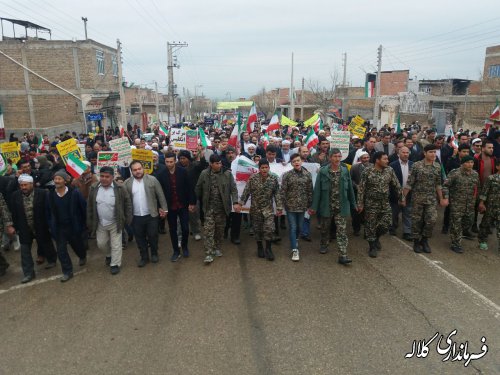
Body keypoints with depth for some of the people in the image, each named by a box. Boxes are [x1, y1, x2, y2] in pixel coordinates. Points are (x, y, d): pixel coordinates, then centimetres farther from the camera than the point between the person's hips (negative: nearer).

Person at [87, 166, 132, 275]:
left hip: (115, 223, -3)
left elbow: (127, 203, -6)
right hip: (100, 223, 4)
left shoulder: (120, 188, -14)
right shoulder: (94, 188, -4)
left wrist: (128, 219, -6)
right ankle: (109, 255, 46)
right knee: (101, 243, 17)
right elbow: (90, 206, 4)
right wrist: (90, 221, 4)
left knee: (116, 245, 5)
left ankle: (115, 264, 22)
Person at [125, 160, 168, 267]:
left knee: (153, 236, 9)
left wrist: (164, 209, -3)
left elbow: (160, 195, -2)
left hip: (151, 215, -2)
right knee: (140, 238, 12)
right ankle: (144, 257, 28)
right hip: (136, 216, 2)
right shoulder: (127, 183, -1)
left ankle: (154, 254, 32)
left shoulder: (152, 180, -5)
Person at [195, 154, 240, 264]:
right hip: (209, 207, -1)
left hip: (222, 207, 1)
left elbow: (233, 189, -6)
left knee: (220, 229, 12)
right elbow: (198, 189, 8)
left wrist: (235, 202, -17)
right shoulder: (204, 174, -3)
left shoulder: (227, 174, -5)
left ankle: (217, 248, 31)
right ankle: (208, 253, -2)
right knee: (209, 230, -5)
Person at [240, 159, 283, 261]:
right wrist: (241, 203, -8)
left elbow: (277, 194, 0)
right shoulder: (252, 179, -7)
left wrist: (279, 207, -1)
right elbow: (246, 192, -3)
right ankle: (260, 247, 29)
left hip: (268, 208, 0)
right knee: (257, 229, 9)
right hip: (255, 208, 0)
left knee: (269, 228, -11)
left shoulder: (273, 179, -3)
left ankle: (268, 248, 7)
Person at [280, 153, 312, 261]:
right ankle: (294, 250, 3)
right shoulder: (287, 175, -6)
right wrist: (284, 203, -7)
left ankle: (294, 241, 41)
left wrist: (310, 204, 4)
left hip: (302, 206, 3)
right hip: (291, 206, -3)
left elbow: (310, 191, 5)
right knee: (292, 227, -2)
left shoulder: (307, 175, 2)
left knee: (300, 227, 15)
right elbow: (283, 191, -4)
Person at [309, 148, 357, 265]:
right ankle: (324, 245, 41)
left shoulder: (345, 171, -1)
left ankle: (343, 255, -1)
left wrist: (353, 204, 8)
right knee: (325, 228, 17)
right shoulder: (323, 171, -8)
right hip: (327, 206, -1)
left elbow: (349, 189, 5)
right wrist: (314, 206, -9)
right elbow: (317, 189, -7)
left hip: (341, 207, 1)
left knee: (342, 231, -2)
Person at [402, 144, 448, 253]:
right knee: (417, 221, 5)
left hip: (431, 198, 3)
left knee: (432, 220, -5)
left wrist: (441, 198, 11)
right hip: (417, 197, -3)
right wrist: (403, 196, -9)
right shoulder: (416, 165, -8)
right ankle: (416, 242, 21)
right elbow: (409, 183, -8)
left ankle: (424, 240, 17)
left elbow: (438, 184, 12)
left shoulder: (437, 166, 5)